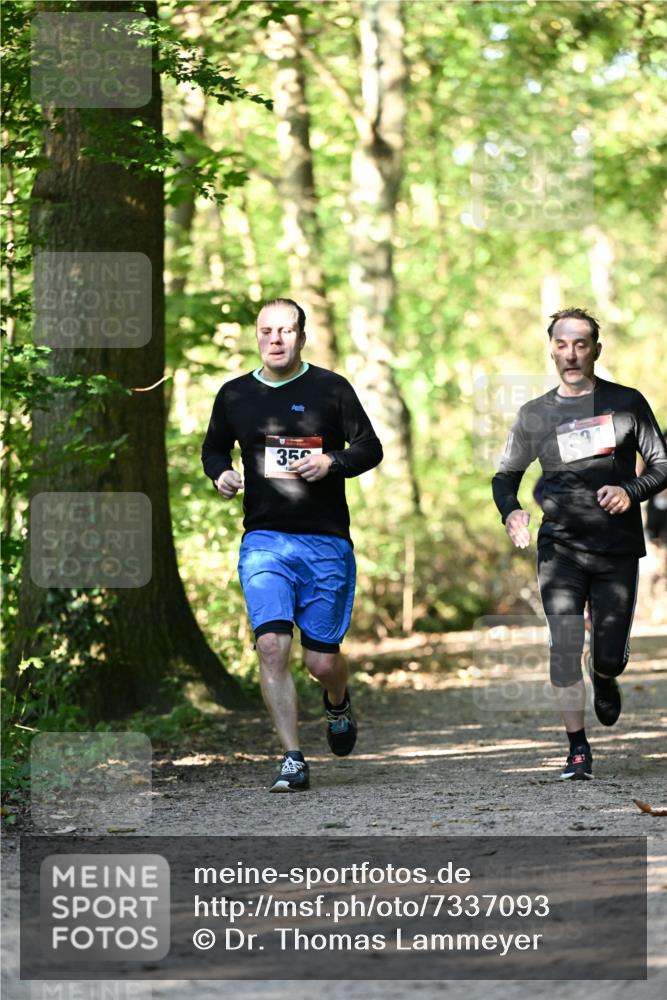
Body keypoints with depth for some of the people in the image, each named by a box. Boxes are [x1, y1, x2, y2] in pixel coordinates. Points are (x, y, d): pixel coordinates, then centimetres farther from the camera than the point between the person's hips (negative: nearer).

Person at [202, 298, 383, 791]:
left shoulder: (331, 389, 1)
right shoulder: (235, 395, 8)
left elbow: (370, 448, 5)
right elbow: (214, 448, 23)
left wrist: (331, 462, -15)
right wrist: (220, 473, 1)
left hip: (326, 544, -1)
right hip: (264, 541, 1)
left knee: (322, 660, 2)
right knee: (272, 645, -17)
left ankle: (339, 703, 40)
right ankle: (293, 760, -10)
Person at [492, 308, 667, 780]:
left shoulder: (626, 403, 4)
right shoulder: (535, 415, 8)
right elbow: (506, 475, 16)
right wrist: (511, 511, -5)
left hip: (617, 550, -1)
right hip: (560, 549, 1)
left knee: (610, 654, -3)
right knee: (565, 648, -12)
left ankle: (606, 680, 36)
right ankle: (578, 750, -3)